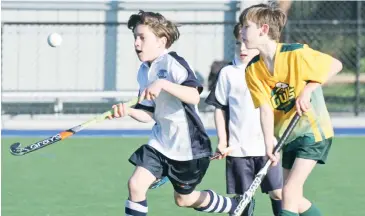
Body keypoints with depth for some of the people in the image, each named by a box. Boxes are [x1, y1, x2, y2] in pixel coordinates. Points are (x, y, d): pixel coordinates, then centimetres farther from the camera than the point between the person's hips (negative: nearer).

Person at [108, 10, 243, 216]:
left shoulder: (172, 62, -18)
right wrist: (128, 111, -15)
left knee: (184, 199, 10)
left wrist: (163, 84, -42)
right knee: (136, 184, -11)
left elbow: (194, 97, -31)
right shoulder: (143, 72, 4)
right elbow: (149, 114, 5)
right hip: (161, 142, 7)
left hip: (188, 145, -7)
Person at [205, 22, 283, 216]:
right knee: (242, 198, 4)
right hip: (238, 148, 0)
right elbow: (220, 109, 7)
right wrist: (222, 141, 0)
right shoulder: (228, 73, 4)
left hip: (267, 146, 0)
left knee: (277, 193, -1)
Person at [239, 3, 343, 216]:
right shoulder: (253, 70, -5)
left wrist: (308, 90, -19)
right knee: (295, 198, 10)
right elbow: (265, 108, -11)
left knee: (289, 192, -15)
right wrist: (269, 146, -23)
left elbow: (336, 65, -9)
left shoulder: (296, 53, -20)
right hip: (288, 136, 6)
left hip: (314, 131, -6)